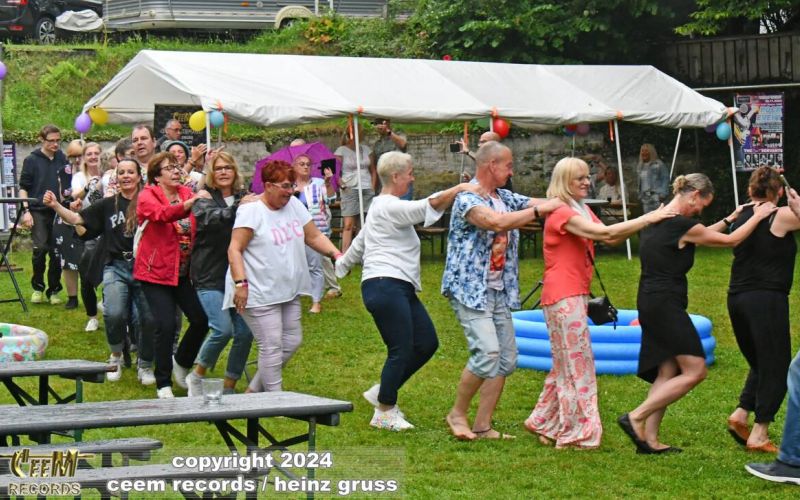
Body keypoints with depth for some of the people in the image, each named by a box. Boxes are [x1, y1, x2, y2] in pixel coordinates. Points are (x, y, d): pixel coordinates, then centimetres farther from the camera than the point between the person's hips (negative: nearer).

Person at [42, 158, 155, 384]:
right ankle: (116, 357, 10)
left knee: (150, 318, -7)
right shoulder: (108, 204, 9)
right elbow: (78, 219, 9)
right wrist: (56, 205, -4)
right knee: (114, 314, -20)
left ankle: (145, 366, 18)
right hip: (116, 267, 1)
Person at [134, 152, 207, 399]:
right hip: (156, 272, -5)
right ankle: (163, 385, 4)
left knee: (201, 319, 0)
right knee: (166, 326, -11)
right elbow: (162, 214, -30)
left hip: (184, 272, 5)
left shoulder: (186, 193, 6)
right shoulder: (147, 196, -9)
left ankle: (181, 364, 28)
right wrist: (189, 204, -45)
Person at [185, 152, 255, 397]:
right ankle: (197, 376, 6)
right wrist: (238, 208, -37)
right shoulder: (204, 198, -1)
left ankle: (229, 387, 12)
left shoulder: (243, 197, 12)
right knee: (223, 329, -17)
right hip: (211, 277, -5)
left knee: (245, 333, -3)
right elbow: (211, 218, -22)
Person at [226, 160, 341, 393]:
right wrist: (240, 283, -24)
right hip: (260, 294, -8)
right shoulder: (251, 211, -12)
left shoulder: (294, 205, 9)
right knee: (272, 346, -7)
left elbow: (314, 237, 14)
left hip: (289, 291, 8)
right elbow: (234, 249, -16)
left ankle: (254, 391, 23)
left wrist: (335, 254, -1)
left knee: (292, 341, 9)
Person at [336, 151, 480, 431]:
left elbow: (359, 243, 34)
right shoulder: (389, 207, -9)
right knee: (401, 350, -8)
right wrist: (461, 188, -26)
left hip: (401, 289, 11)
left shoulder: (383, 207, 23)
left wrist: (341, 266, 45)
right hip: (385, 287, -11)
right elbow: (427, 207, -25)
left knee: (427, 343, 5)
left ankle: (383, 393, 16)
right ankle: (384, 413, 4)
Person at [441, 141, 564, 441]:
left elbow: (542, 204, 11)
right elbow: (497, 222, -28)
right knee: (487, 353, -19)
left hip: (500, 291, 9)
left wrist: (562, 204, -8)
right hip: (470, 289, -9)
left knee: (506, 358, 5)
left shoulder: (506, 199, 14)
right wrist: (539, 211, -23)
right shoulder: (467, 199, -13)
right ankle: (457, 413, 1)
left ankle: (483, 426, 11)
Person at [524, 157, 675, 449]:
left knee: (567, 363, 15)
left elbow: (611, 239, 9)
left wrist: (646, 223, -5)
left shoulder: (582, 211, 18)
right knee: (577, 362, -7)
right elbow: (603, 233, -24)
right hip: (563, 296, -10)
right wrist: (647, 219, -22)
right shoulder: (561, 212, -14)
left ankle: (545, 424, 23)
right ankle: (577, 433, -3)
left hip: (576, 295, 10)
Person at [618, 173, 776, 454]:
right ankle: (636, 418, -8)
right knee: (695, 371, -5)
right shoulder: (681, 226, -15)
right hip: (666, 305, -10)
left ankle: (649, 438, 7)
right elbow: (730, 241, -3)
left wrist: (729, 219, 32)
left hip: (649, 303, 10)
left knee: (667, 372, 11)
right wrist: (757, 217, 10)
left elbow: (697, 236, 28)